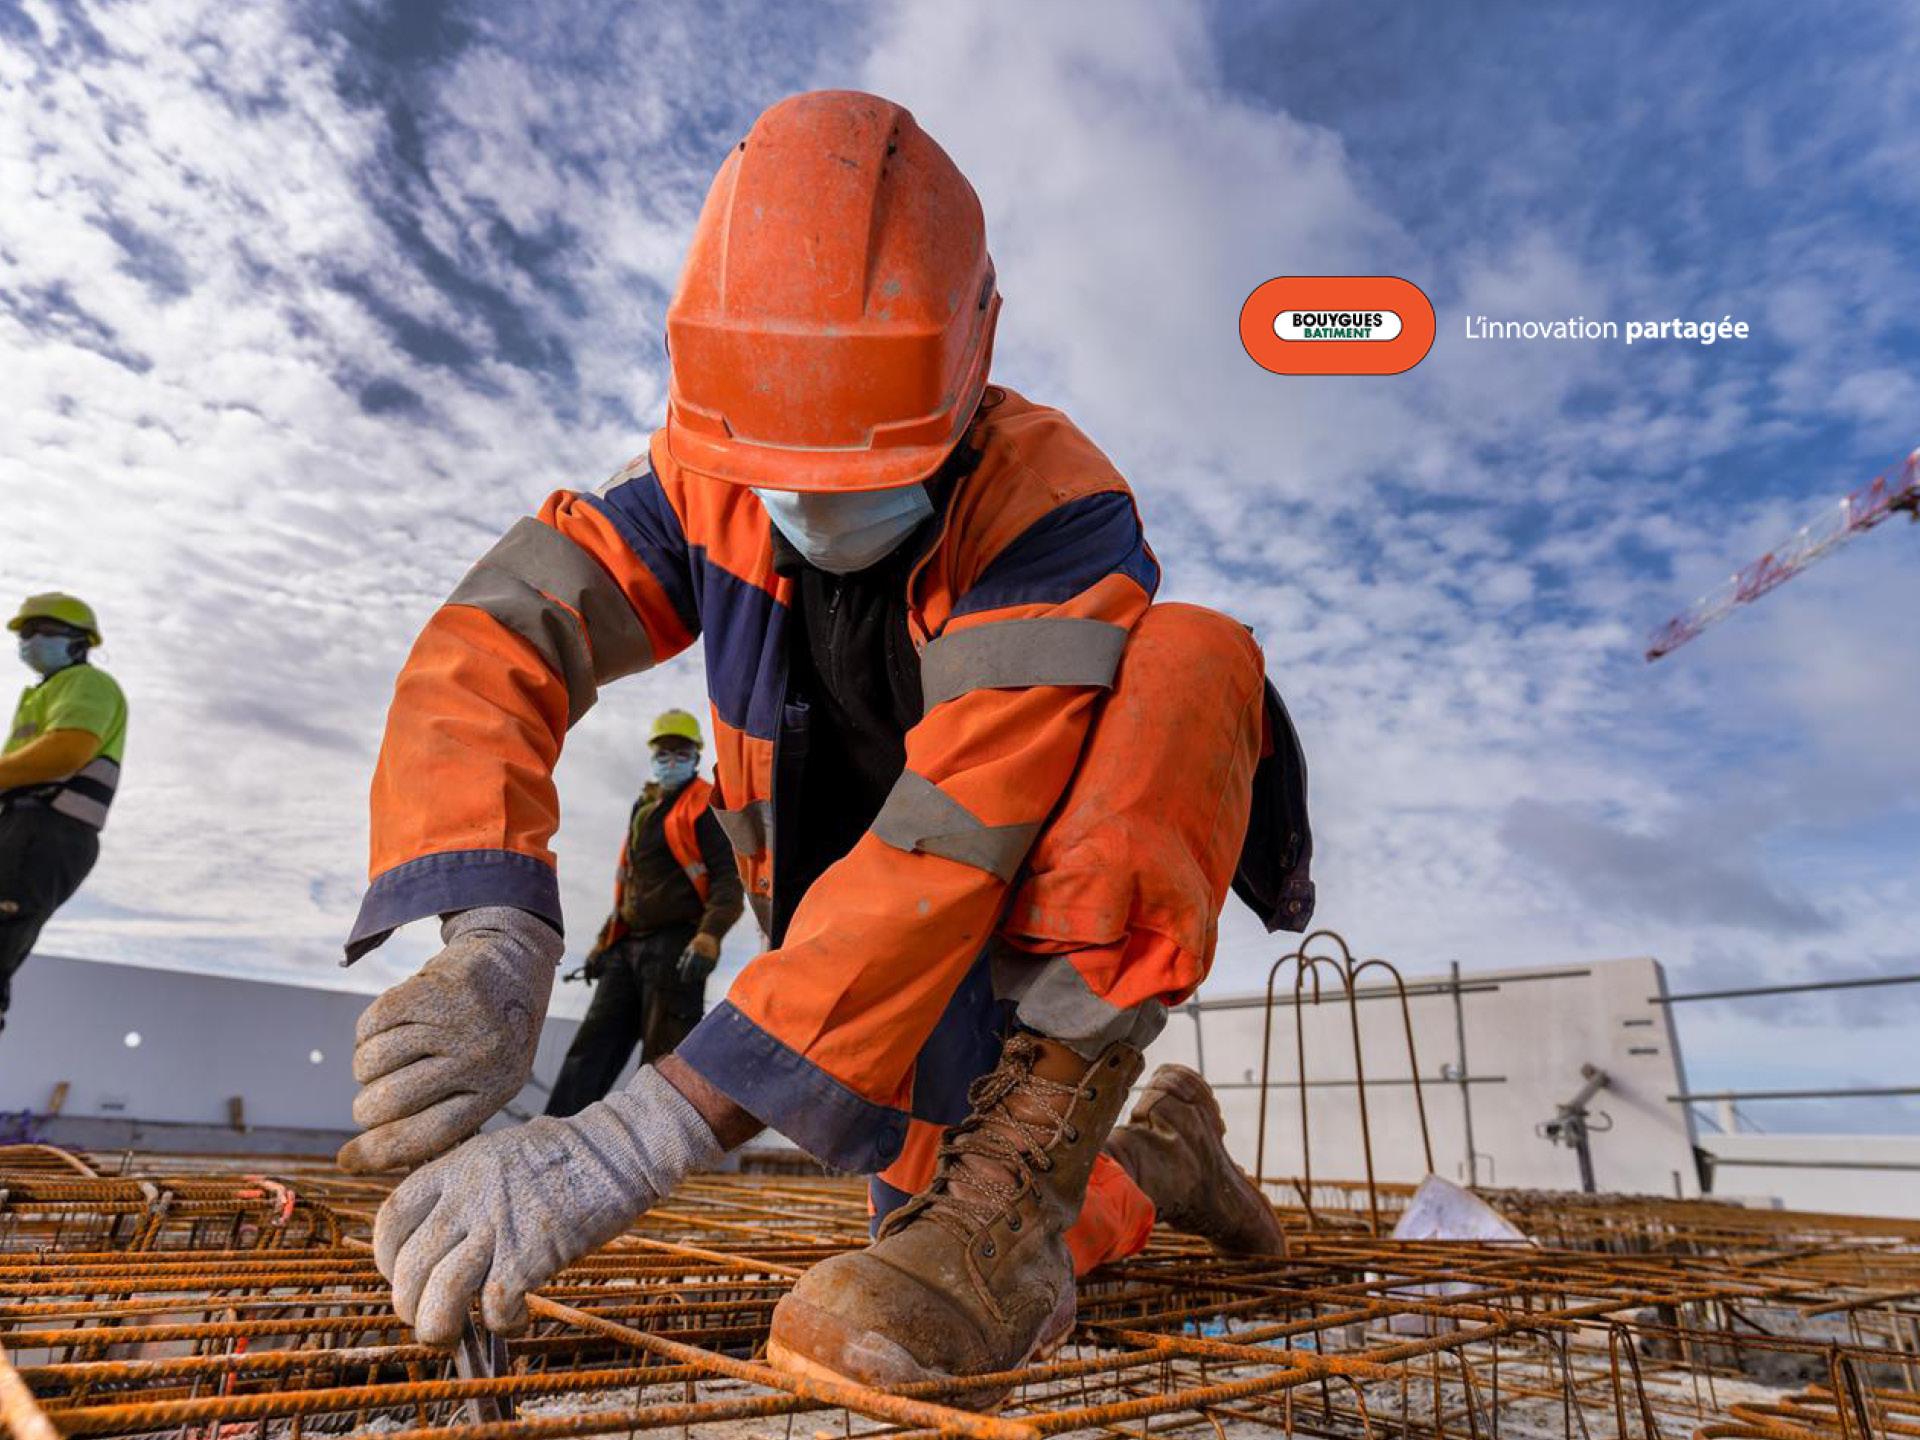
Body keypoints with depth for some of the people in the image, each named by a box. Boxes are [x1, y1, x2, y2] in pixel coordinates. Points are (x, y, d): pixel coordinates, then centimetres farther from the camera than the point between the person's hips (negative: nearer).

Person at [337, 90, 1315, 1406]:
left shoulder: (1056, 515, -31)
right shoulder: (713, 479, -14)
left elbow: (950, 854, -41)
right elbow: (488, 653, -26)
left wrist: (645, 1137, -44)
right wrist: (491, 940, -45)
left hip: (1094, 889, -4)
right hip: (901, 951, 5)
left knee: (1190, 656, -32)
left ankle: (1024, 1173, -32)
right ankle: (1158, 1164, 34)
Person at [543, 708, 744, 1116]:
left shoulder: (706, 807, -1)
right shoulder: (643, 810, 22)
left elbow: (728, 880, -11)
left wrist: (708, 937, -25)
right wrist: (603, 943, 22)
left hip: (676, 948, -7)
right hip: (628, 947, 8)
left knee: (663, 1061, -6)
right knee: (592, 1046, 3)